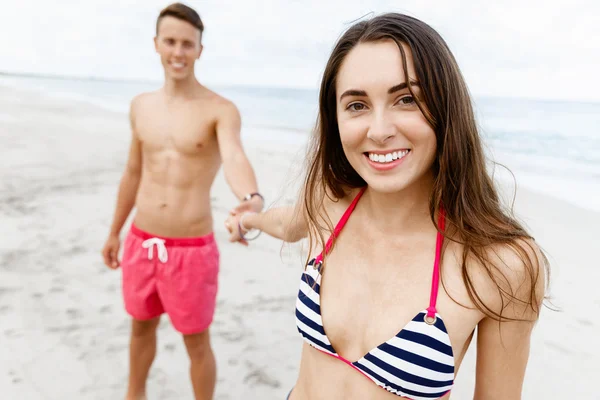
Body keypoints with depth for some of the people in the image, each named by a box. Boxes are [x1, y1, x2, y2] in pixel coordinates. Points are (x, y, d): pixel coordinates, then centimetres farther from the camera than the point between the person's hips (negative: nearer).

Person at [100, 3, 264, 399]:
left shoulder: (221, 110, -13)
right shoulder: (141, 105, 5)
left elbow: (235, 159, -33)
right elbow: (134, 172, 14)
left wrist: (252, 200, -55)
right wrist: (114, 232, 21)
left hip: (192, 249, -5)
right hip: (140, 243, 6)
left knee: (197, 343, 10)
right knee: (142, 328, 25)